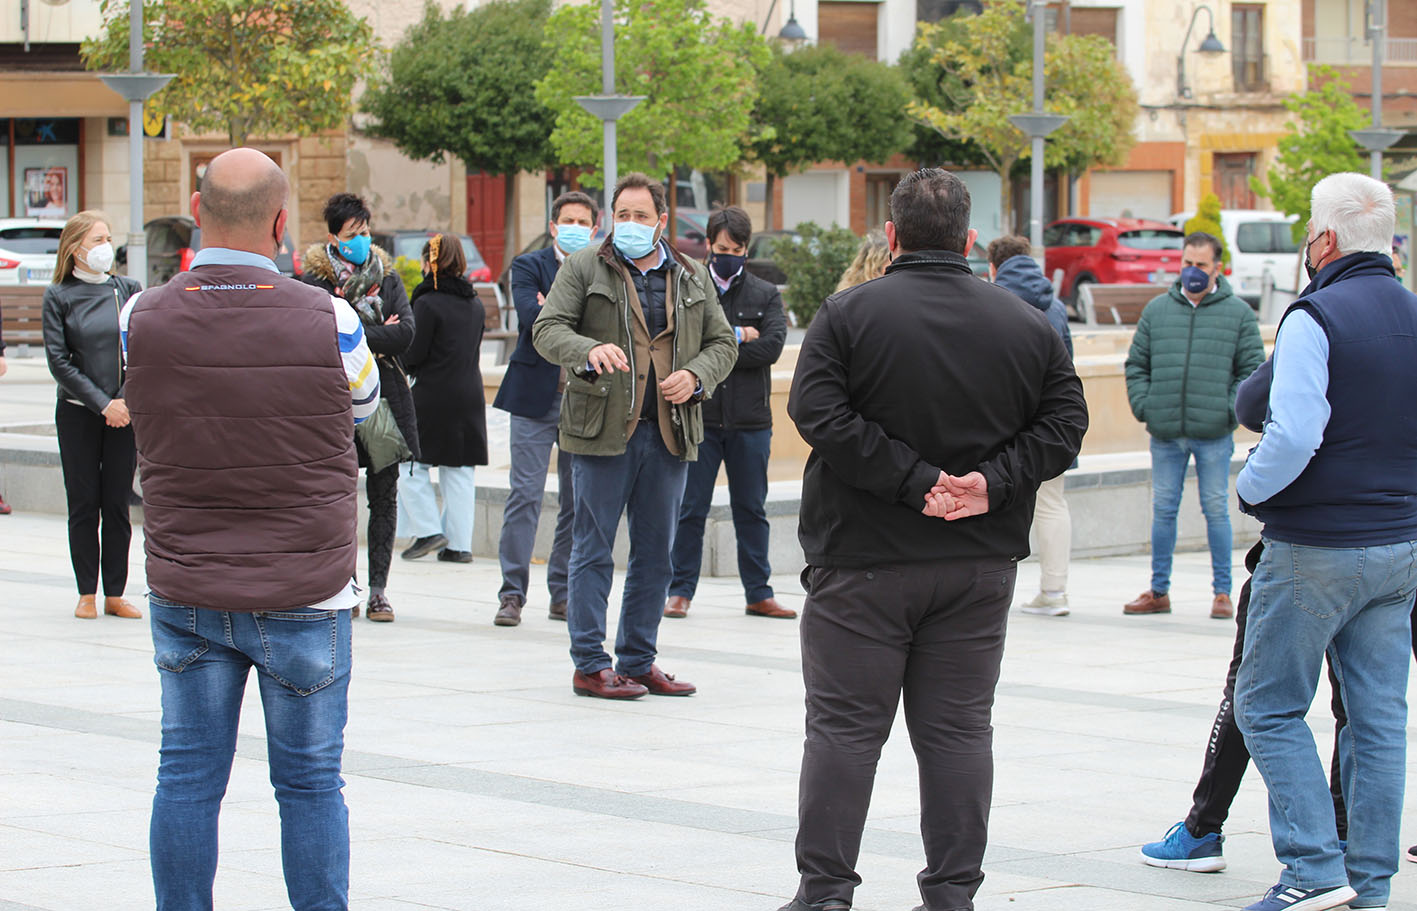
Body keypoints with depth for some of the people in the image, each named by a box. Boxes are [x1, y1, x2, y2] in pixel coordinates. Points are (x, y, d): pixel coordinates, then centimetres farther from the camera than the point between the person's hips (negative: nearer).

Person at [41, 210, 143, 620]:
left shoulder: (128, 289, 6)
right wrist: (102, 404, -11)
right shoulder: (58, 297, -1)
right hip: (78, 414, -2)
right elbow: (59, 361, -6)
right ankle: (87, 594, 10)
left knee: (117, 505, 3)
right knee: (84, 505, 2)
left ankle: (115, 594, 8)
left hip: (123, 414, 2)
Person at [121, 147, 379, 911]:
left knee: (186, 779, 8)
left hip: (184, 593, 2)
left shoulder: (141, 318, -7)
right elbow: (362, 406, 7)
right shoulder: (327, 320, -12)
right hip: (303, 592, -2)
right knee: (310, 783, 7)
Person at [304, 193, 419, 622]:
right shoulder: (315, 280, 2)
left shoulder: (387, 276, 12)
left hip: (386, 395, 3)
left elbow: (406, 331, -1)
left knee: (384, 495, 1)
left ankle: (378, 588, 4)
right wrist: (380, 337, -8)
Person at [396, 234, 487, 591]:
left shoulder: (428, 303, -13)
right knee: (459, 471, 9)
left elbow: (413, 355, -12)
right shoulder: (475, 304, 7)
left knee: (412, 463, 7)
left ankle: (428, 529, 2)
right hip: (470, 396, 6)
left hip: (433, 397, -6)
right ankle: (460, 543, 10)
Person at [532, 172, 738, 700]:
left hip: (670, 433, 4)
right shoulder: (583, 269, 3)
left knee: (655, 553, 9)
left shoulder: (693, 278, 14)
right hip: (603, 430, -4)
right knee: (594, 550, -2)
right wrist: (590, 350, -26)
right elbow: (548, 329, -6)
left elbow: (722, 342, 16)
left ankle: (638, 661, 18)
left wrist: (696, 375, -5)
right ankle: (589, 666, 4)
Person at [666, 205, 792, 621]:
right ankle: (680, 591, 9)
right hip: (698, 418, -1)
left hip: (750, 419, 1)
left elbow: (772, 346, -6)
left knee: (751, 510, 8)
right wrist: (735, 337, -12)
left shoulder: (766, 295, 9)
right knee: (690, 510, 2)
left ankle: (759, 594, 15)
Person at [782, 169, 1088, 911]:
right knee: (958, 729, 9)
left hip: (863, 561, -3)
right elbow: (1063, 423, 1)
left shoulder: (848, 314, -5)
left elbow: (818, 412, -16)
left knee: (843, 726, 3)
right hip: (980, 564, 3)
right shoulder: (1027, 325, 5)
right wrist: (992, 482, -8)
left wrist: (915, 480, -16)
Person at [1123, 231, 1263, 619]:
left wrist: (1231, 410, -7)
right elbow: (1137, 365, 13)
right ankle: (1158, 591, 15)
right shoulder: (1157, 310, 9)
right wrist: (1144, 406, 0)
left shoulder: (1239, 313, 3)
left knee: (1216, 510, 2)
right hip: (1165, 434, 2)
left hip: (1214, 434, -2)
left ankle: (1222, 591, 10)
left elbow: (1252, 370, 3)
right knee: (1163, 510, 7)